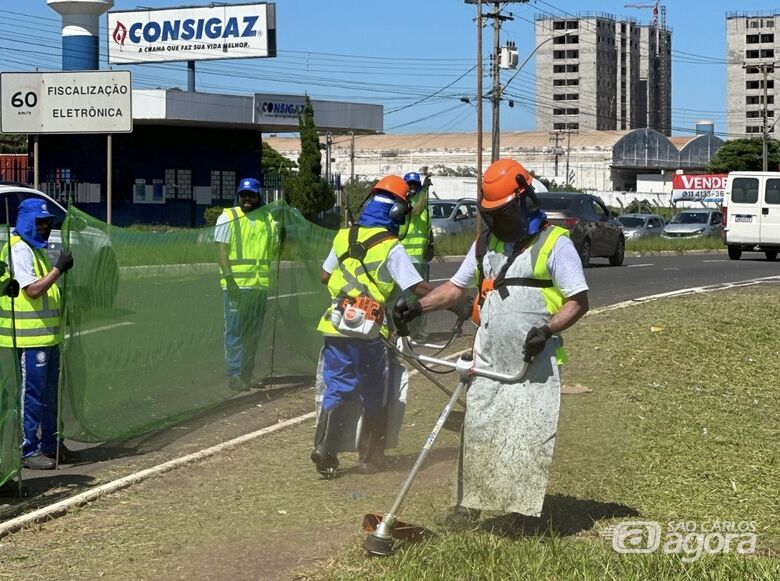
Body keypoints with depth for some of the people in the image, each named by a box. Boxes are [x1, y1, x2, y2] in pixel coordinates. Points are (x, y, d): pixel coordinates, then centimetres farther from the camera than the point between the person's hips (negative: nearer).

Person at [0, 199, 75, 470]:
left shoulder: (37, 249, 17)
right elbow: (33, 289, -23)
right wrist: (59, 268, -23)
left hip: (47, 337, 10)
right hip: (29, 339, -10)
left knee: (49, 394, 16)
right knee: (31, 394, -5)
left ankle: (51, 444, 25)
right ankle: (27, 450, 1)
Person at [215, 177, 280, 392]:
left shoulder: (269, 220, 12)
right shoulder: (228, 217, 0)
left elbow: (275, 249, 17)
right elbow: (221, 249, -6)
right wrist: (229, 277, -17)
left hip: (260, 284, 5)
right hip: (236, 284, -5)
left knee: (254, 332, 11)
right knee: (234, 331, -4)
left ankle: (248, 373, 20)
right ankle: (234, 375, -1)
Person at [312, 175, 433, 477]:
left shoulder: (343, 237, 6)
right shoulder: (391, 248, -10)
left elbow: (324, 276, 18)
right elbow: (420, 289, -16)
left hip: (337, 328, 4)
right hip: (369, 331, -4)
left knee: (337, 389, 9)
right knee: (373, 395, 11)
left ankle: (324, 452, -2)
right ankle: (371, 456, 18)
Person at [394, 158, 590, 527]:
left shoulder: (554, 244, -5)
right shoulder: (486, 243, 14)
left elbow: (579, 301, -8)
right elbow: (456, 287, 20)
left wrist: (547, 330, -23)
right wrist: (417, 307, 5)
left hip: (534, 362, -5)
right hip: (488, 359, 5)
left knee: (529, 436, -6)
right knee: (477, 431, 4)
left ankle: (524, 508, 1)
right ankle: (468, 504, 11)